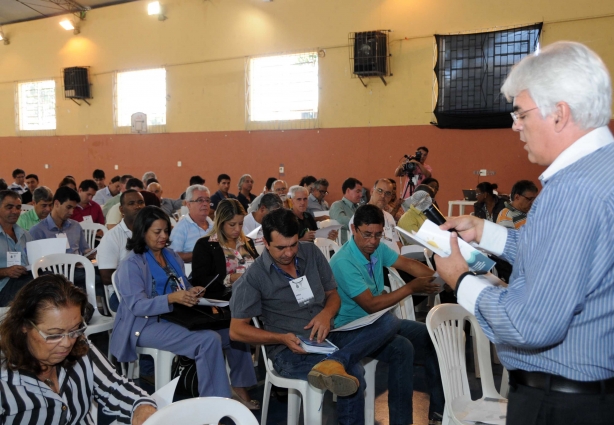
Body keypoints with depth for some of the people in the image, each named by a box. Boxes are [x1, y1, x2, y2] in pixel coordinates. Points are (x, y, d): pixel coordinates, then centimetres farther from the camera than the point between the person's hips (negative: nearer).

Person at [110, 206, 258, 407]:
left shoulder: (172, 256, 14)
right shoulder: (131, 264, -8)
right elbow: (136, 306, -18)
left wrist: (193, 292, -9)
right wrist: (172, 298, -32)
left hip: (178, 316, 8)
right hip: (148, 324, -8)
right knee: (209, 340, -29)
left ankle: (239, 385, 7)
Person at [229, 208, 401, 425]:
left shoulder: (311, 252, 4)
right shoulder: (254, 277, -8)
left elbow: (332, 294, 13)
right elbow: (236, 330, -6)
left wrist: (326, 314, -12)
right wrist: (282, 338, -19)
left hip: (325, 339, 7)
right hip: (289, 350, -7)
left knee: (389, 321, -22)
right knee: (353, 375, -37)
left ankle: (334, 362, -36)